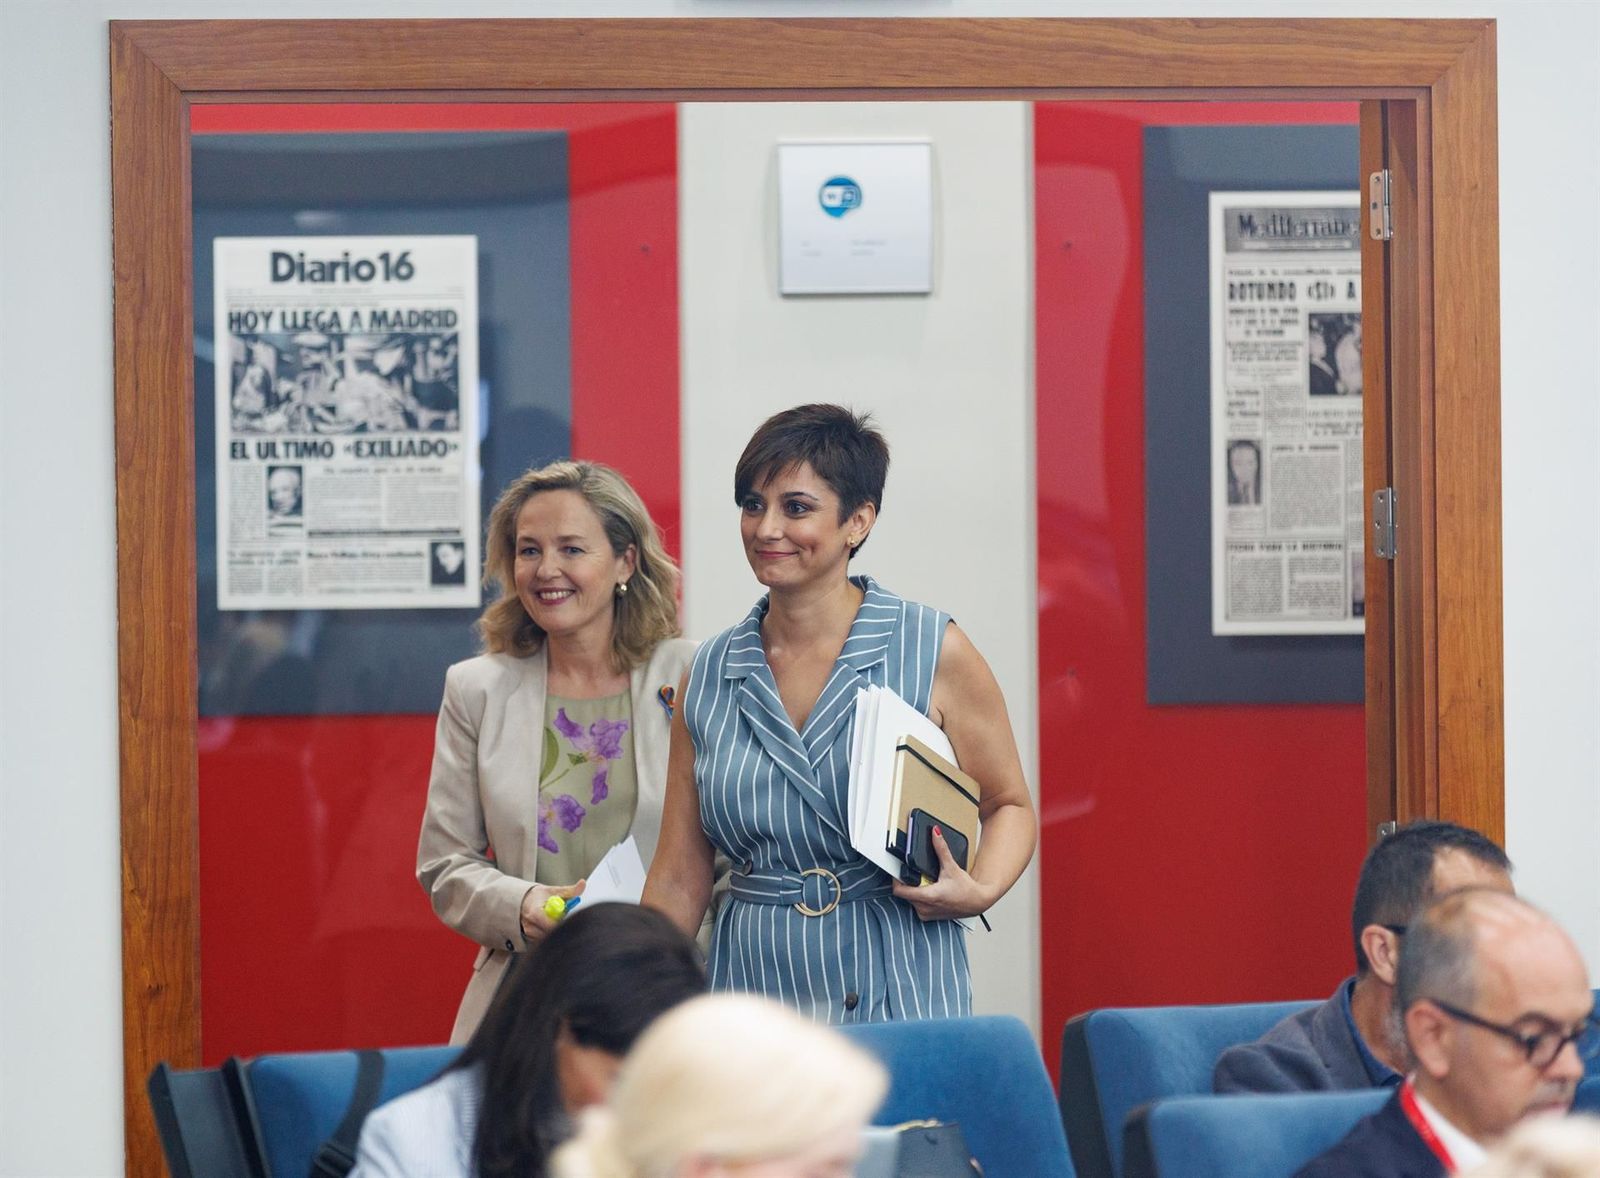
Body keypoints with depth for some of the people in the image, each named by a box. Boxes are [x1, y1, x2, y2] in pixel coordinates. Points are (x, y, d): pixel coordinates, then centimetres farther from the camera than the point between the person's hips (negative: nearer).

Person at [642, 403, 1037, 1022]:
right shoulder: (710, 675, 6)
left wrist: (977, 890, -12)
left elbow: (1009, 805, 7)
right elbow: (679, 878, 10)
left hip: (899, 996, -3)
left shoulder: (934, 652, -3)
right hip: (751, 988, 3)